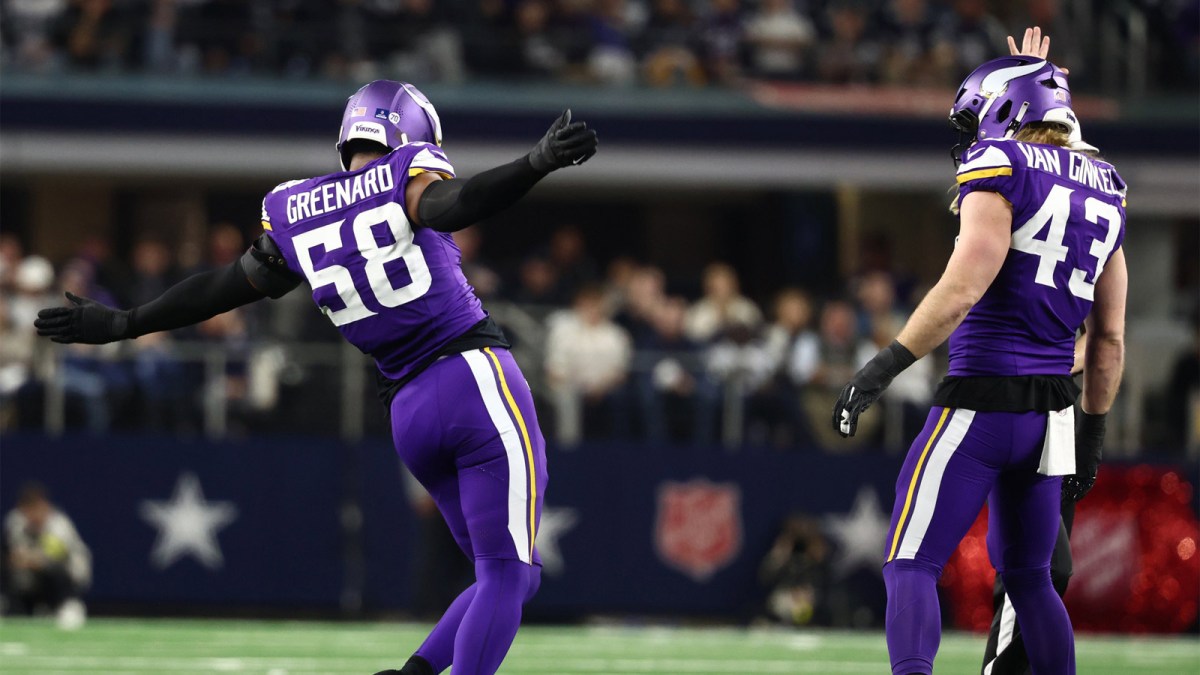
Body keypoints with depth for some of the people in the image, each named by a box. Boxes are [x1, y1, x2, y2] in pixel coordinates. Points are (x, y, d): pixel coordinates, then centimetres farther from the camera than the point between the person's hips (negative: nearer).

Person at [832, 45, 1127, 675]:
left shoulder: (1000, 169, -8)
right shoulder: (1103, 194, 14)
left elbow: (965, 287, -20)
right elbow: (1109, 338, 17)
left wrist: (883, 367, -17)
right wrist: (1092, 431, 25)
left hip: (979, 398, -7)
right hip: (1050, 417, 7)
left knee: (911, 567, -7)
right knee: (1026, 575, 20)